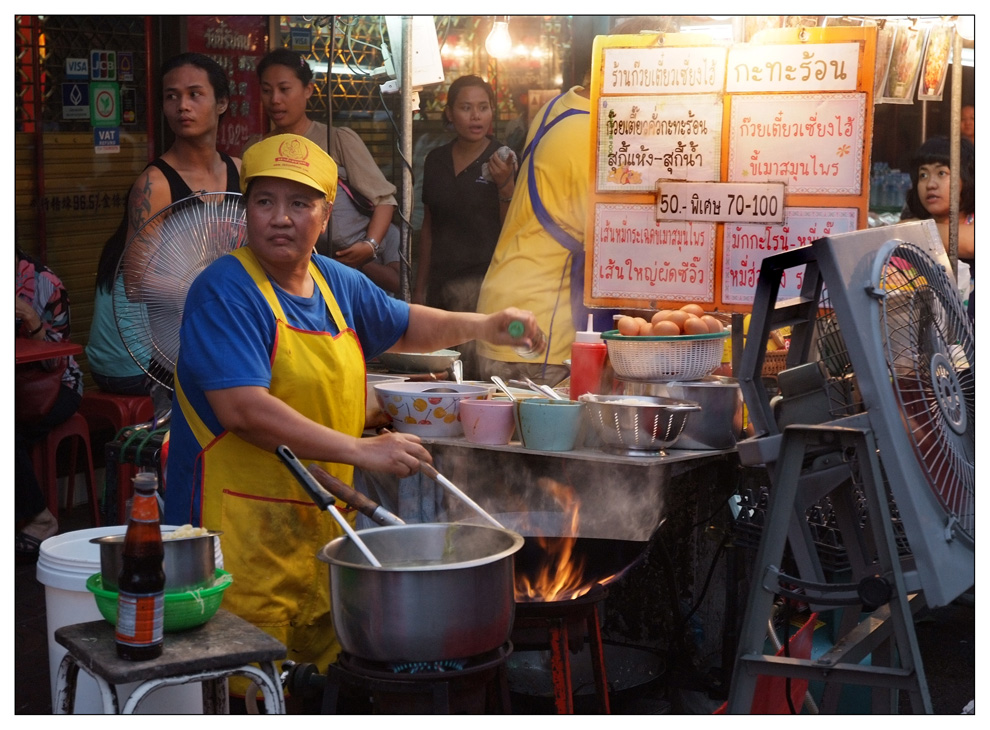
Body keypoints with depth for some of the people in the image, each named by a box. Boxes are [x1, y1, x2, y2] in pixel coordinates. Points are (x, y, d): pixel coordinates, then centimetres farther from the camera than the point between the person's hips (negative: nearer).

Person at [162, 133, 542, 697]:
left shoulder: (338, 284, 13)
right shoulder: (223, 292, -13)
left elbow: (404, 327, 32)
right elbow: (244, 409, -25)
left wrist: (481, 326, 13)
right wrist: (360, 450, -27)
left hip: (323, 523, 8)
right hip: (244, 533, -8)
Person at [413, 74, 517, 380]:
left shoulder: (503, 162, -1)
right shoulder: (436, 160, 13)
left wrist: (506, 186, -19)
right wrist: (419, 289, 17)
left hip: (483, 281, -4)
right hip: (441, 283, 5)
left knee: (475, 372, -14)